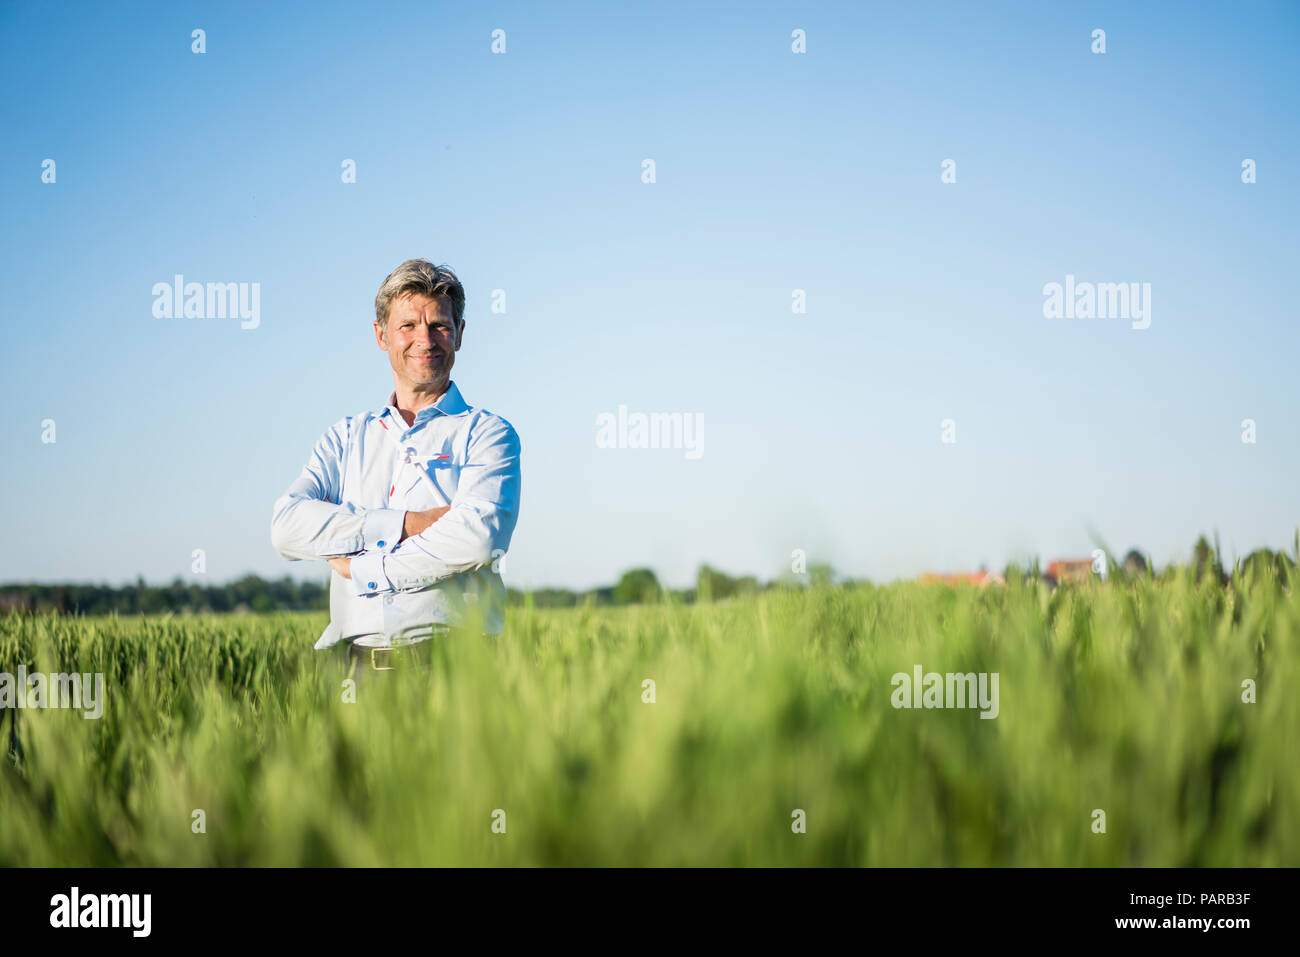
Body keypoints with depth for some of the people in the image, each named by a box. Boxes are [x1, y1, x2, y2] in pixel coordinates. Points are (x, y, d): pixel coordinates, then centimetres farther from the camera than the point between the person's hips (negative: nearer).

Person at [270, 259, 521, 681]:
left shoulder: (487, 433, 8)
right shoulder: (346, 436, 20)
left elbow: (477, 535, -10)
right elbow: (287, 526, 3)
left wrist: (362, 568, -3)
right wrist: (405, 524, -6)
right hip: (359, 662, 3)